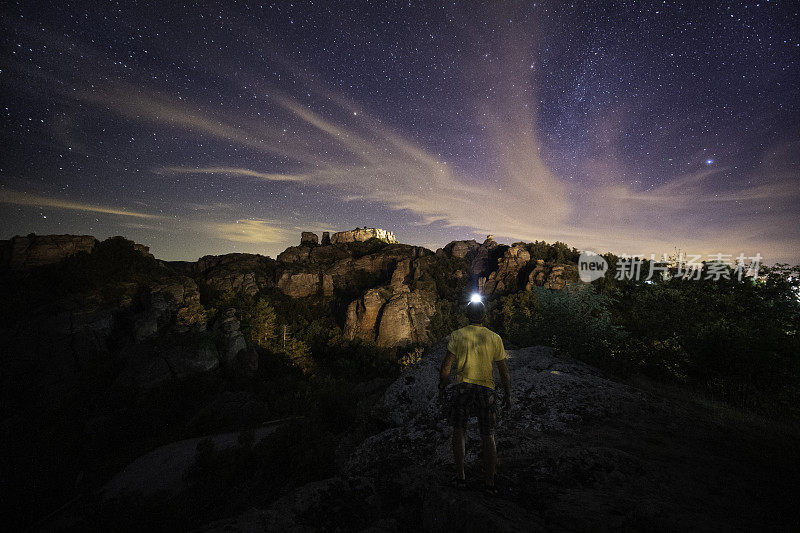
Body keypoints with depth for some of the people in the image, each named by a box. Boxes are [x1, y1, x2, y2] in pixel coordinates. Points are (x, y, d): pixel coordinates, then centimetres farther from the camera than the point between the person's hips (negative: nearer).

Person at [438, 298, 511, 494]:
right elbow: (504, 371, 6)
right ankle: (489, 482, 18)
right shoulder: (494, 338, 1)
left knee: (459, 429, 16)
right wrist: (507, 395, 17)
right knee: (488, 435, 13)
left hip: (463, 388, -1)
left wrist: (442, 385, 12)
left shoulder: (457, 335, -3)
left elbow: (446, 368, -5)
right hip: (486, 390, 1)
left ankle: (460, 476, 19)